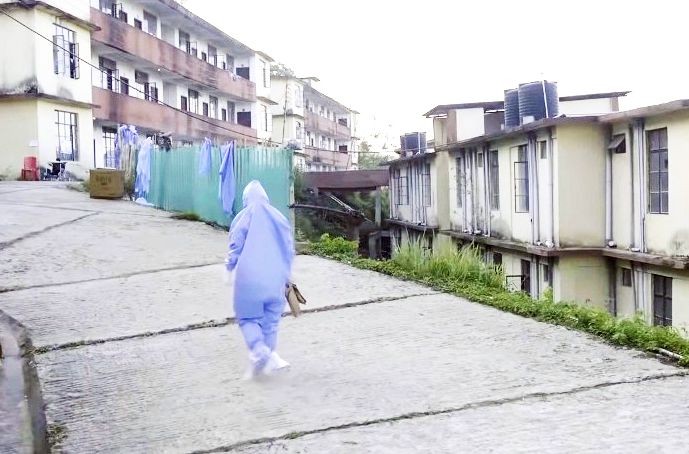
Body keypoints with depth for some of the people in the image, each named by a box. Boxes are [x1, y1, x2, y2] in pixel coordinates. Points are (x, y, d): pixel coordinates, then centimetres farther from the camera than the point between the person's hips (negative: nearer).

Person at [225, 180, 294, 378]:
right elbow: (289, 247, 10)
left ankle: (259, 351, -16)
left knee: (248, 317, 6)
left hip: (249, 276, -3)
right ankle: (270, 354, 9)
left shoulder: (243, 217, -1)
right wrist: (286, 274, 20)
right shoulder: (279, 217, 8)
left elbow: (235, 246, 0)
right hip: (275, 277, 3)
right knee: (271, 317, 14)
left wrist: (230, 266, 19)